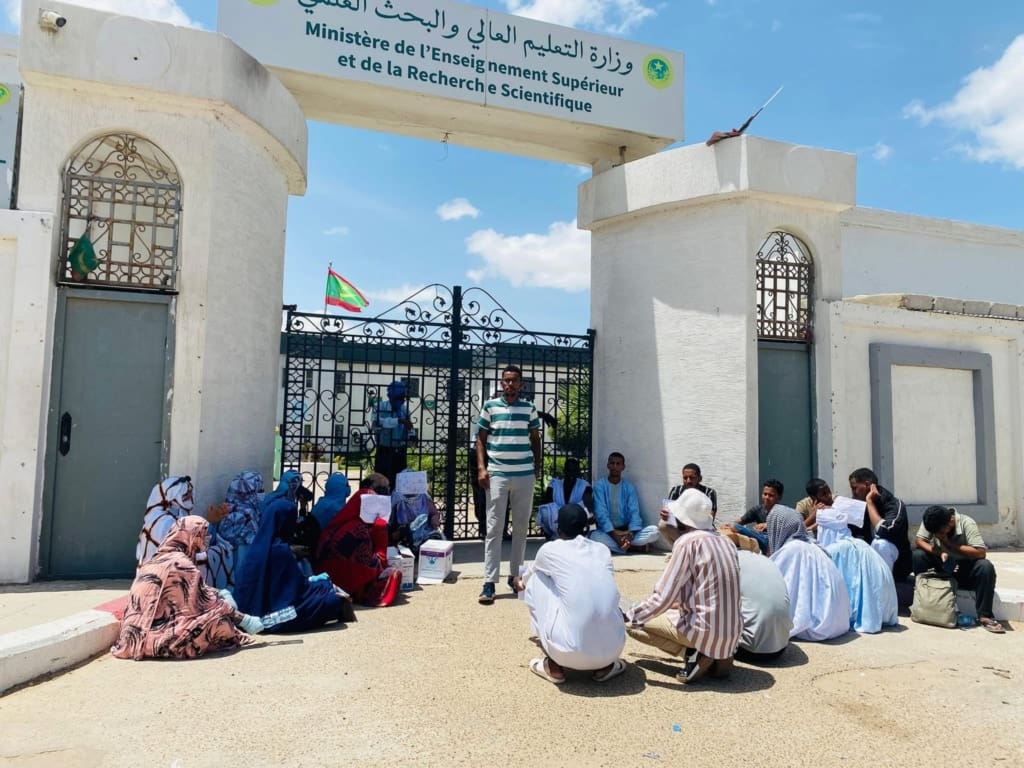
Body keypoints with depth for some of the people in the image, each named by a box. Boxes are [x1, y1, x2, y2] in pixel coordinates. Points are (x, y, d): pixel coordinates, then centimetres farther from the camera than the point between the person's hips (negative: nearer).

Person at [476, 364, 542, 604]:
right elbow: (481, 440, 5)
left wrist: (537, 467, 9)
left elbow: (535, 439, 15)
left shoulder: (530, 409, 7)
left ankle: (516, 575, 22)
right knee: (494, 527, -3)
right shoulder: (489, 407, 3)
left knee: (521, 527, 9)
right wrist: (481, 468, -6)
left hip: (525, 475, 2)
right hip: (497, 475, -2)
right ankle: (489, 582, -1)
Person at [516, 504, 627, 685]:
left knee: (536, 581, 18)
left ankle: (554, 667, 17)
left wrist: (521, 583, 56)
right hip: (613, 649, 4)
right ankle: (605, 666, 20)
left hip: (570, 652, -4)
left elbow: (529, 574, 30)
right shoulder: (603, 550, 15)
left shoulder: (549, 550, 5)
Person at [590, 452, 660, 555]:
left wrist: (630, 535, -23)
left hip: (626, 530, 3)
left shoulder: (629, 487, 4)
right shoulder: (599, 485, -4)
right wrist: (615, 536, -24)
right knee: (595, 536, -36)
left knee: (654, 531, -20)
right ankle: (635, 547, -23)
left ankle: (612, 546, -22)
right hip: (607, 532, -3)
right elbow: (601, 513, -13)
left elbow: (634, 512, -5)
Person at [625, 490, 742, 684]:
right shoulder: (725, 541, 8)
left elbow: (662, 598, -15)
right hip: (733, 633, 8)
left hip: (706, 631, -8)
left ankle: (694, 654, -5)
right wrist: (681, 603, 29)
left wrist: (629, 615, -3)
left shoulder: (687, 542, -14)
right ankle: (719, 655, 11)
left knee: (631, 622, 4)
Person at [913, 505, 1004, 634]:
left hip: (965, 568, -2)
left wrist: (949, 543, -30)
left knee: (986, 566, -33)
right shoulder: (932, 522, -15)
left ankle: (984, 616, -21)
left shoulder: (966, 523, -23)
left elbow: (981, 553, -30)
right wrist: (939, 553, -33)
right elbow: (918, 540, -19)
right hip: (944, 565, 2)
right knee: (918, 555, -25)